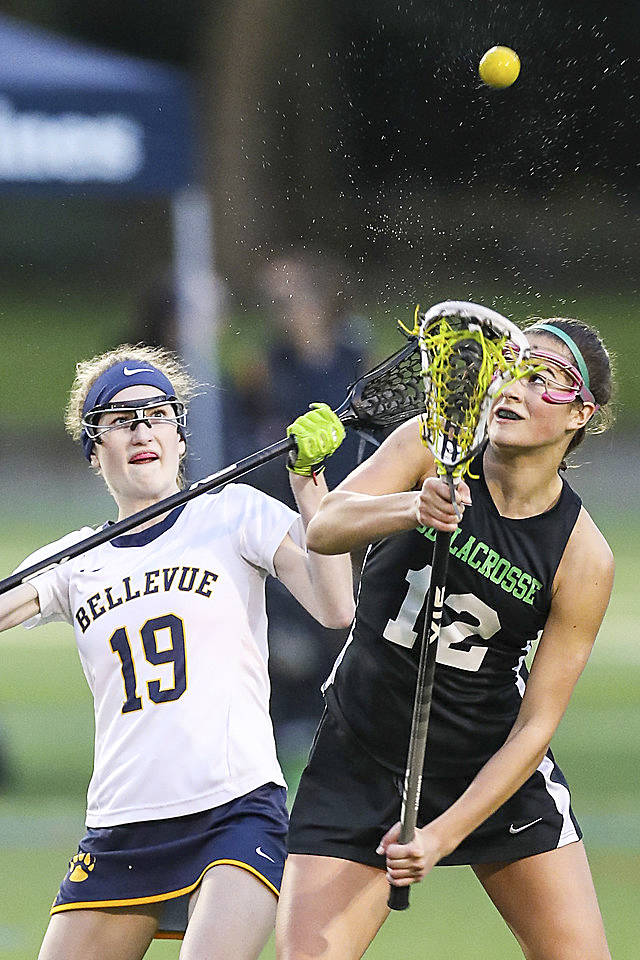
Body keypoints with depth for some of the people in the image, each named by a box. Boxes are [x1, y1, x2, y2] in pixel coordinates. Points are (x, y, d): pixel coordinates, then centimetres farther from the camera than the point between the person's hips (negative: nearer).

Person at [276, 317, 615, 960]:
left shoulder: (584, 560, -13)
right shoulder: (430, 449, -10)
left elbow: (535, 726, -13)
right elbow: (323, 530, -25)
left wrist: (443, 835, -22)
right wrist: (413, 509, -45)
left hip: (495, 766, 0)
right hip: (359, 758, 0)